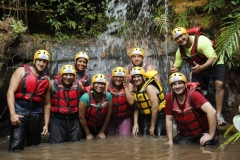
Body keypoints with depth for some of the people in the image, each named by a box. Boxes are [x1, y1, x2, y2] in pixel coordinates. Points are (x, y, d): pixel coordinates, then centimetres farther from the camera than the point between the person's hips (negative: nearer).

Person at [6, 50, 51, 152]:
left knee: (34, 146, 11)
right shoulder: (21, 71, 1)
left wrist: (46, 124, 11)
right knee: (16, 147, -13)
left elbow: (47, 103, 15)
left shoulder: (47, 80, 11)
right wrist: (12, 113, -17)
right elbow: (10, 92, -6)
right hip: (20, 110, -4)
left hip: (36, 113, 4)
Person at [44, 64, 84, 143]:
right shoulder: (53, 84, -7)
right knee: (56, 143, -1)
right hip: (57, 118, -2)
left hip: (74, 119, 2)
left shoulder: (79, 85, -1)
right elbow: (48, 103, -1)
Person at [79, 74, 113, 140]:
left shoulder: (108, 96, -18)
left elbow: (108, 115, -6)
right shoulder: (85, 97, -27)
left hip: (100, 126, 3)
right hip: (87, 127, -3)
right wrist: (88, 134, -8)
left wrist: (102, 131, 0)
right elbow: (82, 118, -18)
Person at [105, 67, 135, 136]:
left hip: (125, 118, -1)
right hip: (111, 118, 1)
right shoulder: (108, 85, -8)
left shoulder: (129, 86, -8)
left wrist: (125, 86, -20)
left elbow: (131, 102, -21)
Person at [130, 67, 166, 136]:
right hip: (146, 116, 6)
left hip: (159, 116, -6)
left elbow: (155, 108, -22)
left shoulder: (149, 87, -20)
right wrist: (135, 123, -8)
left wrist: (152, 126, -17)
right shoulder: (135, 89, 2)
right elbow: (136, 108, 3)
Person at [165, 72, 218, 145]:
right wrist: (170, 141, -3)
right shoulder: (169, 97, -10)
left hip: (203, 132, -4)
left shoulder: (193, 95, -24)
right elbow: (169, 119, 0)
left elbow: (212, 111, -33)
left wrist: (211, 135, -29)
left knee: (207, 144, -28)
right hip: (185, 134, 5)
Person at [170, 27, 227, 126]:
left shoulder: (201, 41, -32)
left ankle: (218, 115, -24)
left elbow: (213, 58, -38)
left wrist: (201, 67, -54)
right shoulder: (180, 51, -12)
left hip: (215, 64, -6)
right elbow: (177, 67, -5)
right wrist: (173, 70, -31)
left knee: (219, 84, -27)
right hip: (198, 68, 6)